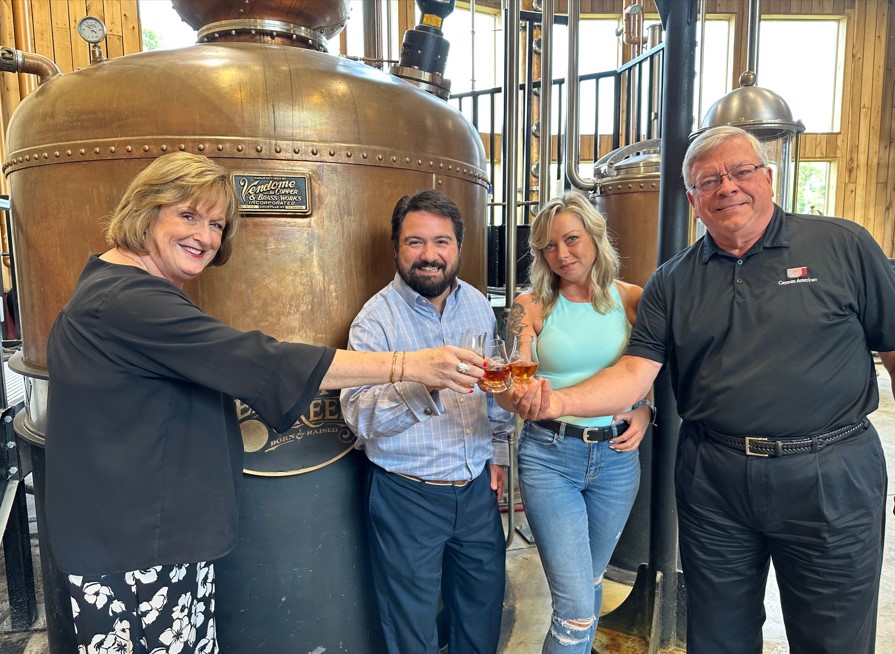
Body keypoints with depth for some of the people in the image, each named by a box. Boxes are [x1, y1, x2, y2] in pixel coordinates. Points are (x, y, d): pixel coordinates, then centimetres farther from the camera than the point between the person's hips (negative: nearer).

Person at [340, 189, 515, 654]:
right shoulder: (377, 318, -14)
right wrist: (423, 382, -39)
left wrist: (498, 450, 13)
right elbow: (359, 415, -25)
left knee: (485, 608, 21)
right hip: (407, 496, -4)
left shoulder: (478, 305, 2)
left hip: (477, 488, 5)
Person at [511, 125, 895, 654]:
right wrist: (558, 401, -22)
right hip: (713, 480, 2)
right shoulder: (673, 282, 2)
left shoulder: (844, 246, -2)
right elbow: (635, 374, -5)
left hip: (832, 476, -1)